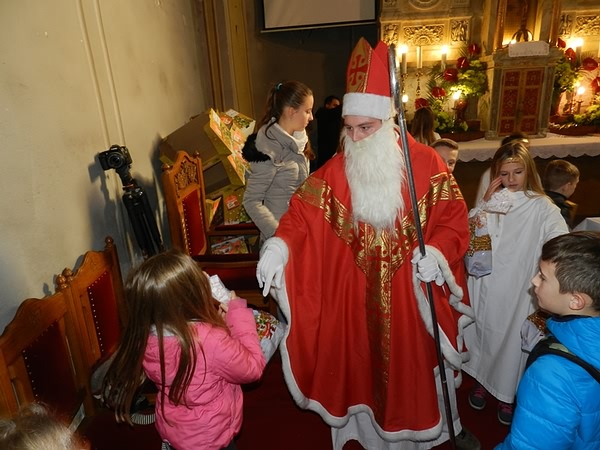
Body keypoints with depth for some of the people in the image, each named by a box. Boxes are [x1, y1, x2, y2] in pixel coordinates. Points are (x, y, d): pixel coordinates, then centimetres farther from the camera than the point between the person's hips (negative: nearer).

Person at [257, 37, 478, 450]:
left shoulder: (426, 162, -9)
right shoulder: (335, 169, -5)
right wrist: (279, 244, -29)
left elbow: (453, 219, -6)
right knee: (360, 361, 16)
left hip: (411, 290, -1)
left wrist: (438, 250, -24)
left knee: (411, 363, 16)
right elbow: (302, 212, -11)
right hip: (355, 291, 1)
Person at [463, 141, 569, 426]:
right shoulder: (491, 201, 2)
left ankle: (506, 394, 34)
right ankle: (482, 381, 41)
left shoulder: (541, 207, -9)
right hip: (485, 285, 3)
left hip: (518, 290, -2)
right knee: (484, 333, 17)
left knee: (512, 339, 10)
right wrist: (484, 204, -16)